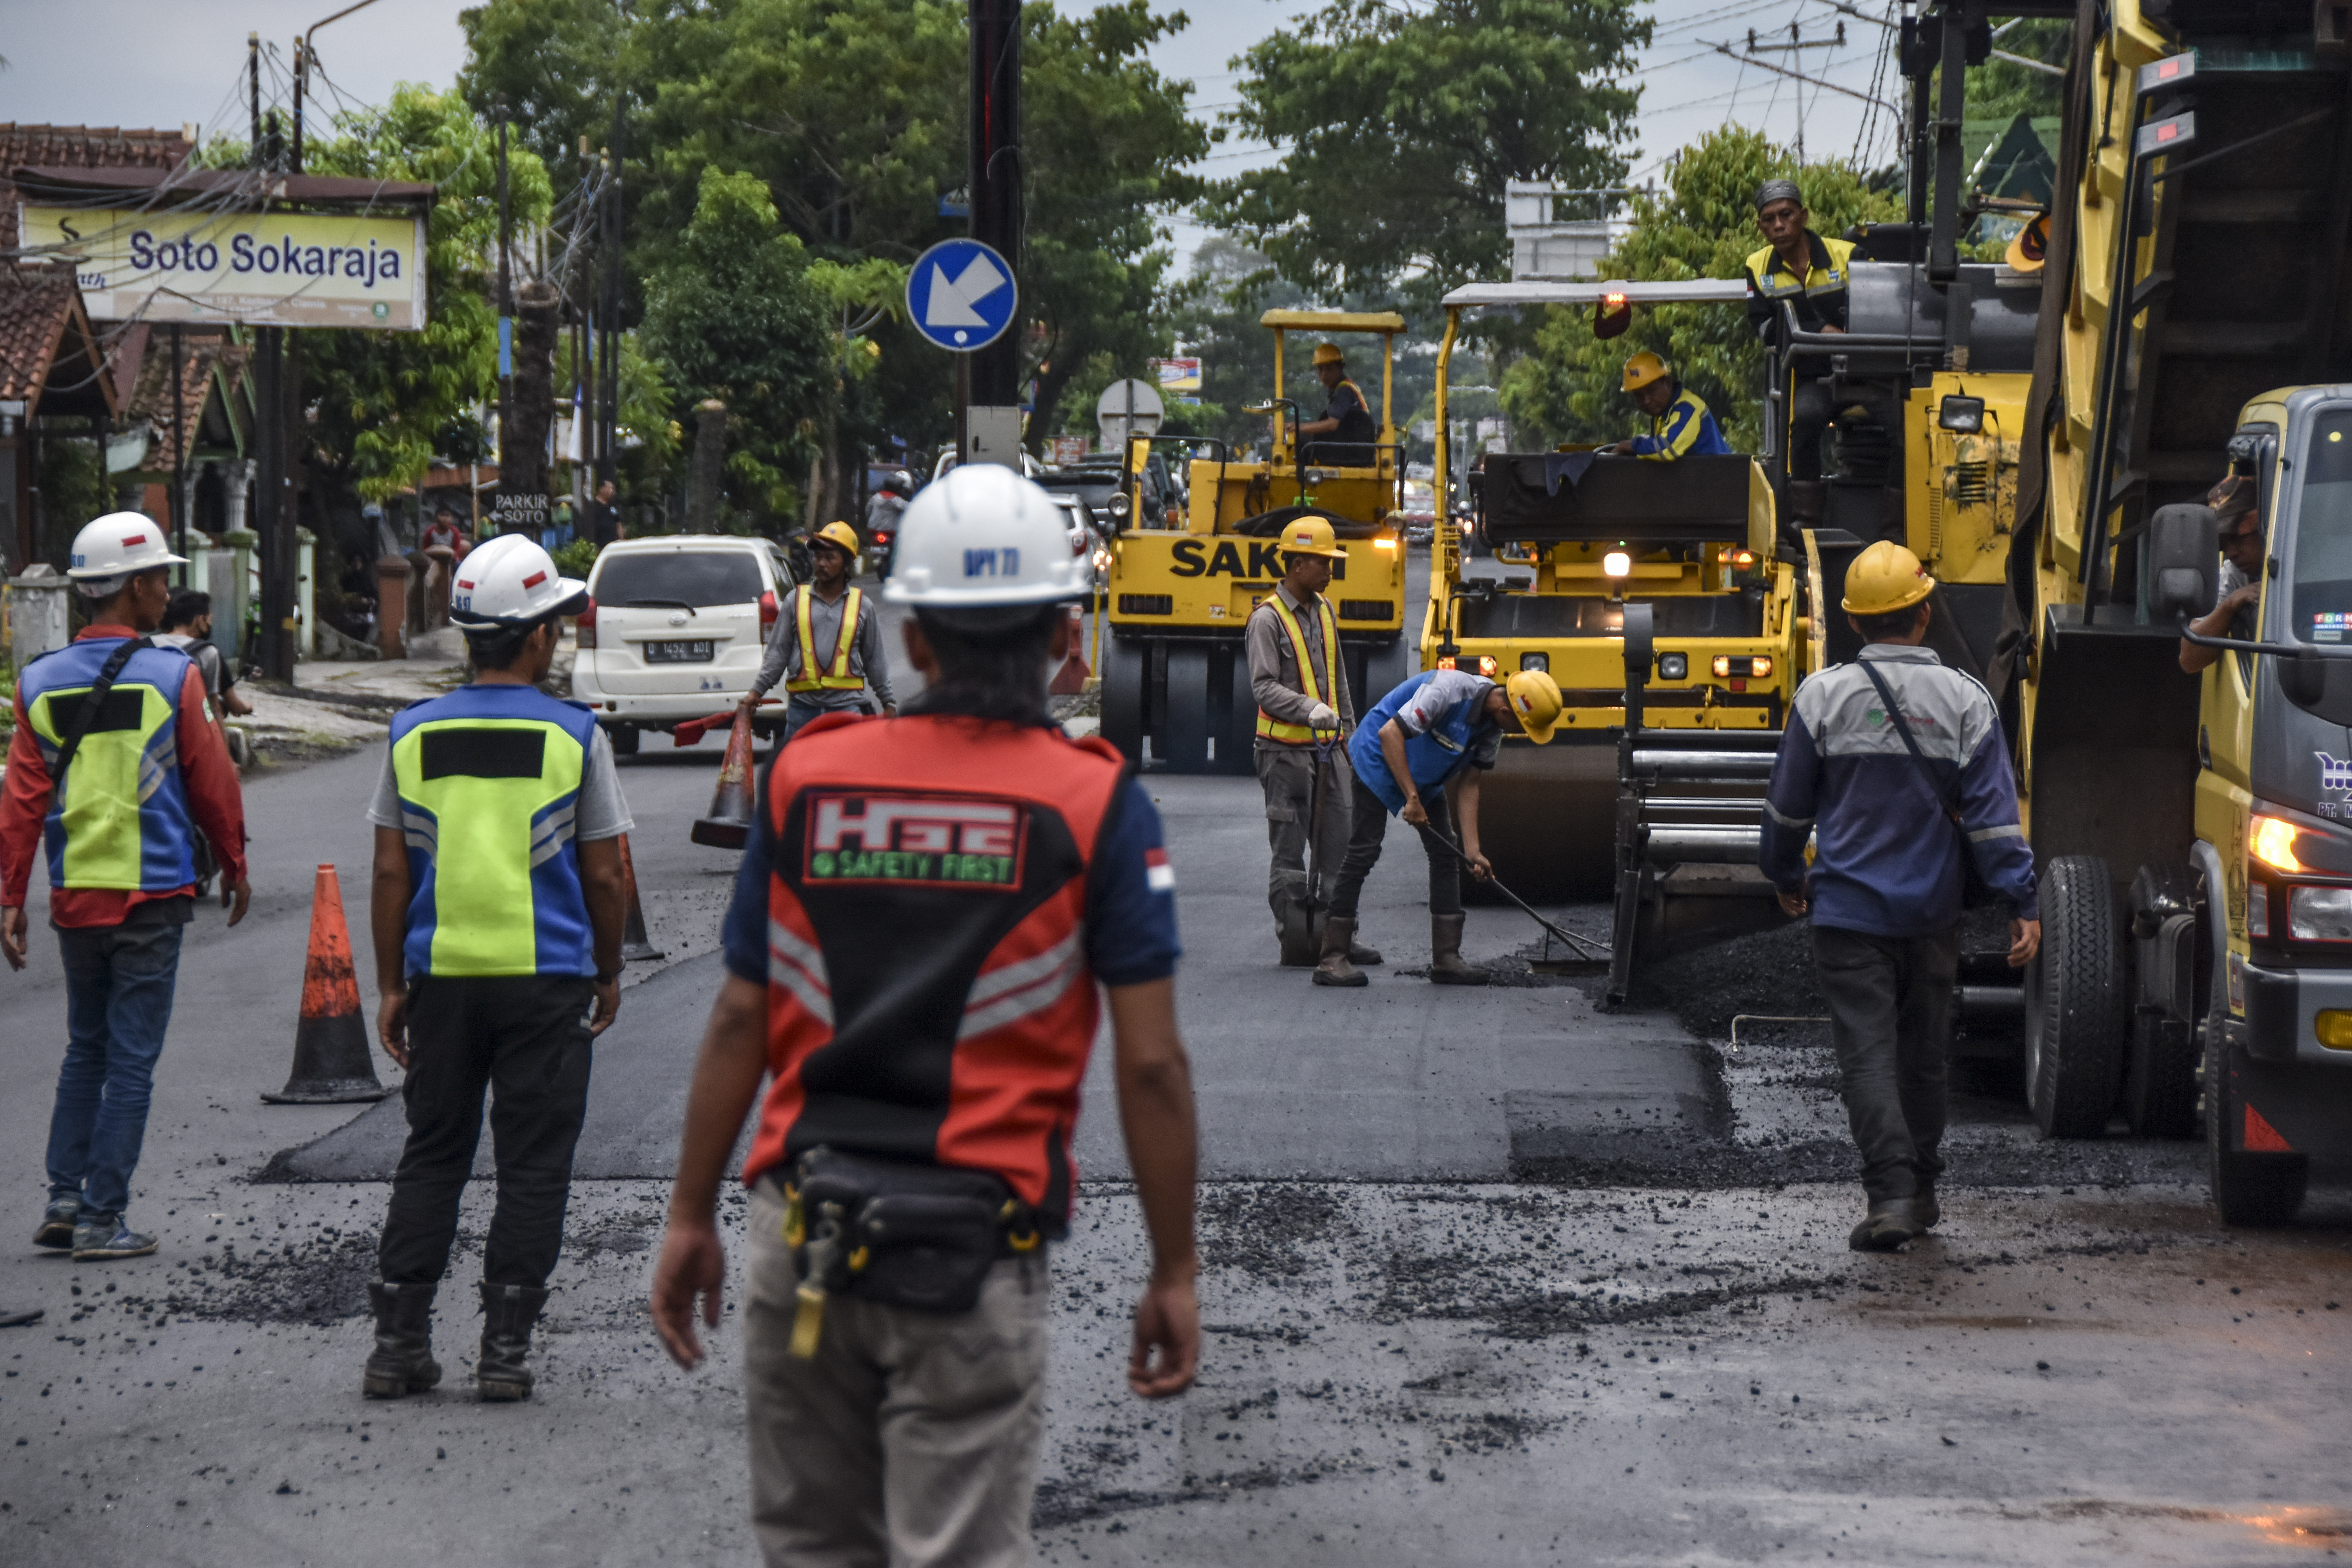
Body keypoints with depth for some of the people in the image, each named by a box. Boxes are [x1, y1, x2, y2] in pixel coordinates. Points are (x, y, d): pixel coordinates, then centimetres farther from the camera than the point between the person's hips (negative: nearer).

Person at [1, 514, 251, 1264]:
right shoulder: (173, 678, -8)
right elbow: (212, 782, -2)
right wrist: (234, 865, 13)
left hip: (74, 896, 4)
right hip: (152, 896, -4)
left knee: (85, 1049, 17)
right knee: (131, 1059, 1)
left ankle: (64, 1202, 12)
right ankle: (102, 1219, 1)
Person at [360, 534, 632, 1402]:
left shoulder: (414, 734, 2)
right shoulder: (575, 737, -6)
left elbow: (390, 874, 3)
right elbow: (605, 877, -3)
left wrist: (391, 987, 10)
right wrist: (609, 974, 12)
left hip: (442, 977, 3)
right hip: (547, 977, -3)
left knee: (430, 1158, 12)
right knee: (533, 1167, 4)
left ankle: (398, 1339, 7)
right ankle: (505, 1346, 2)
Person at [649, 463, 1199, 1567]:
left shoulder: (807, 779, 4)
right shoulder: (1096, 806, -4)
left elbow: (742, 1019, 4)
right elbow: (1149, 1064, -7)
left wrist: (690, 1217, 12)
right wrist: (1175, 1274, 0)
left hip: (804, 1227, 3)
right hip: (976, 1260, -3)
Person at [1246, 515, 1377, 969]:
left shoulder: (1324, 611, 14)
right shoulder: (1268, 618, -10)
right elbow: (1264, 687, -17)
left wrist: (1346, 728, 21)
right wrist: (1308, 709, -30)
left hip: (1328, 748, 7)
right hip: (1286, 750, -7)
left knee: (1338, 846, 7)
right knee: (1289, 850, -1)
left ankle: (1338, 936, 12)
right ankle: (1295, 942, 2)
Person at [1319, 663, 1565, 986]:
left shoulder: (1492, 728, -5)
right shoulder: (1450, 690, -31)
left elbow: (1468, 784, 1)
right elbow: (1390, 733, -32)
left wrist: (1472, 850, -5)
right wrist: (1411, 799, -29)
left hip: (1425, 778, 8)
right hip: (1377, 762, -8)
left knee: (1444, 855, 3)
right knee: (1364, 852, -13)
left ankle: (1446, 959, 7)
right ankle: (1332, 958, -12)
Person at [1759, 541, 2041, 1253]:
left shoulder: (1823, 696, -5)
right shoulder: (1965, 702, -4)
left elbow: (1788, 806, 3)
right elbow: (1994, 814, -7)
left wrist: (1787, 877, 19)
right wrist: (2024, 905, -5)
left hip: (1849, 910, -2)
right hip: (1933, 915, 2)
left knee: (1867, 1054, -4)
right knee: (1922, 1054, 16)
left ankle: (1890, 1193, -18)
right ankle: (1920, 1191, 27)